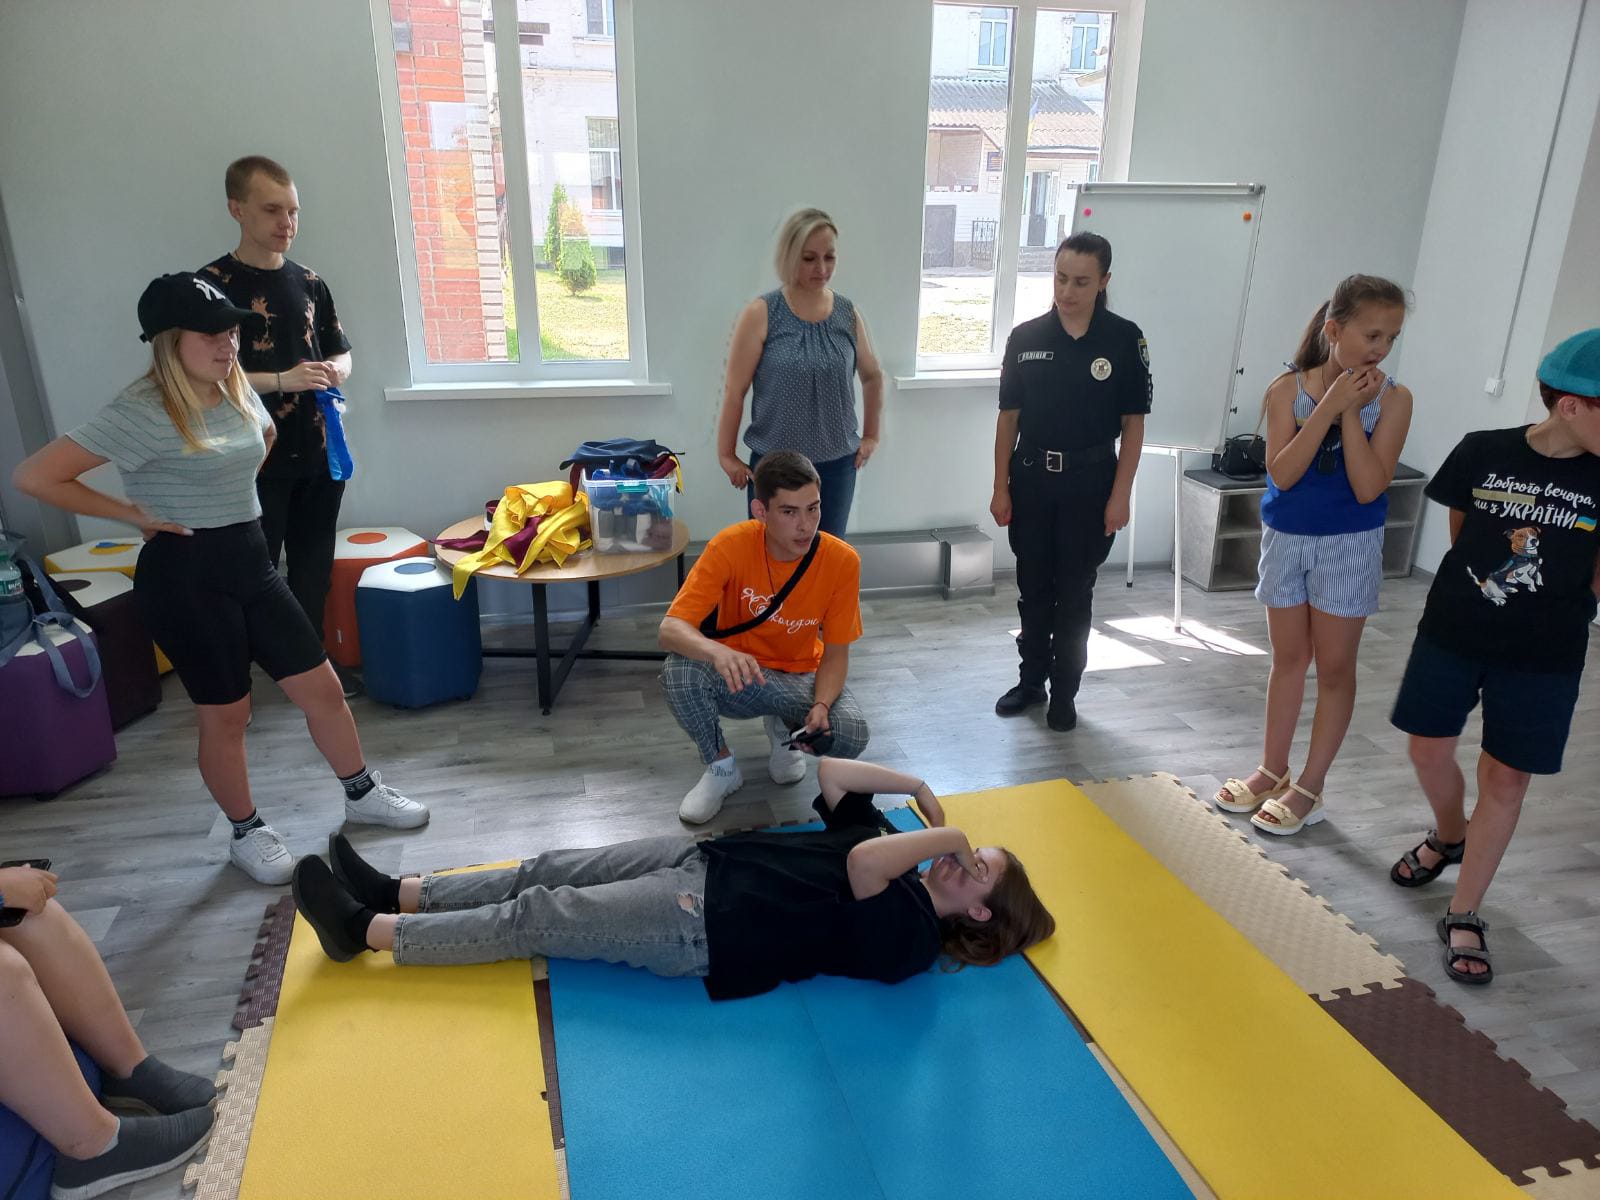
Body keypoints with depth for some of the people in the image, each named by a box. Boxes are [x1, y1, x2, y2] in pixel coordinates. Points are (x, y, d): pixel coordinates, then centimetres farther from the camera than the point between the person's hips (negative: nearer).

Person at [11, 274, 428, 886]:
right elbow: (34, 476, -18)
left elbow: (266, 436, 30)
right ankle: (246, 833, 26)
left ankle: (362, 794, 28)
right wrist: (132, 513, -12)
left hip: (250, 561, 7)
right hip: (185, 576, -7)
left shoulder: (236, 391, 6)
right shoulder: (141, 412, -17)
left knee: (321, 685, 9)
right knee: (226, 714, 5)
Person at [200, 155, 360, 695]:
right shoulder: (214, 283, -7)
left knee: (313, 567, 14)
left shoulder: (309, 282, 10)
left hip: (319, 453, 5)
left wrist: (334, 370, -4)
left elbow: (341, 352, 19)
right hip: (257, 462, -5)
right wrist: (281, 380, -23)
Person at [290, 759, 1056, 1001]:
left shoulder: (912, 936, -12)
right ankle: (393, 894, 20)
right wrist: (917, 786, 4)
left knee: (533, 920, -5)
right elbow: (826, 774, 11)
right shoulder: (892, 852, 12)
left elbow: (859, 865, -32)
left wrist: (946, 833, -19)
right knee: (548, 872, 6)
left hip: (701, 927, -8)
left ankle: (364, 932, 7)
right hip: (703, 863, 8)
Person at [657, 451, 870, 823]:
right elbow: (670, 629, -28)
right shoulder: (731, 546, -23)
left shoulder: (842, 560, -18)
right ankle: (721, 767, -4)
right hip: (738, 676, -1)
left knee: (852, 736, -28)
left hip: (801, 677, 1)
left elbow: (835, 652, -9)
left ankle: (784, 728, 10)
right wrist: (717, 652, -51)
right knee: (678, 670, -33)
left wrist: (821, 705, -29)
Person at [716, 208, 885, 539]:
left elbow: (873, 376, 18)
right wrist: (726, 454, -5)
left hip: (837, 463, 3)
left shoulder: (848, 314, 2)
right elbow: (734, 390, -7)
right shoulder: (761, 314, -10)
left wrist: (871, 436, 15)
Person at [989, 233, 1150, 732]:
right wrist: (1000, 486, 1)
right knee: (1033, 585, 12)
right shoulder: (1026, 337, 0)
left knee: (1074, 591, 7)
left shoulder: (1124, 339, -5)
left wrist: (1120, 494, -8)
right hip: (1031, 477, 2)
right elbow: (1009, 416, 4)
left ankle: (1064, 692, 21)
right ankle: (1031, 679, 28)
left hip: (1089, 482, -2)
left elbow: (1133, 423, -3)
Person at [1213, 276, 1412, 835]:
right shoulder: (1288, 388, -8)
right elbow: (1282, 473, -17)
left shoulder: (1392, 400, -9)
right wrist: (1329, 406, -22)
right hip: (1285, 537, 2)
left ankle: (1310, 787, 19)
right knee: (1288, 657, 14)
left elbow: (1368, 488, -18)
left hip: (1349, 544, -1)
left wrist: (1352, 411, -20)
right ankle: (1272, 770, 28)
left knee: (1334, 666, 6)